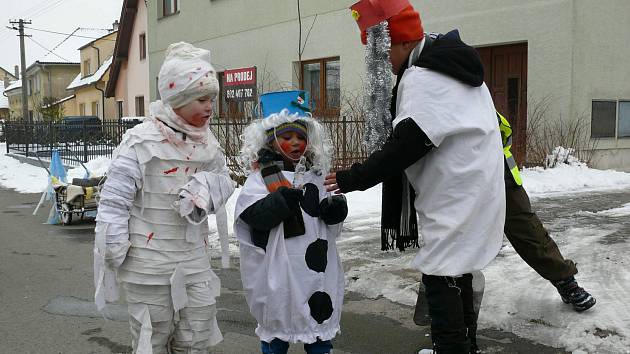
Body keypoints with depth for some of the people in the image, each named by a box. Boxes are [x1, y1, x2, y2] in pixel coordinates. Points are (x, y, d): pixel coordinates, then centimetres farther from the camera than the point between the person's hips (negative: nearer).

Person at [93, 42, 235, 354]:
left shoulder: (206, 143, 2)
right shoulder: (141, 141, -17)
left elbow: (224, 179, 13)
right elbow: (113, 201, -15)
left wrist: (206, 189, -10)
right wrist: (112, 257, -14)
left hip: (195, 262, 5)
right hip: (149, 268, -5)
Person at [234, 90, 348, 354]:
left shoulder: (314, 175, 10)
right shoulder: (261, 176, -7)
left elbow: (328, 219, 16)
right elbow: (255, 216, -19)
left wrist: (334, 210, -5)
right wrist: (283, 200, -30)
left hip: (318, 265, 5)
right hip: (279, 268, -5)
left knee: (321, 318, 16)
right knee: (277, 323, 9)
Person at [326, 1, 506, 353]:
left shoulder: (423, 78, -19)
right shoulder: (452, 64, 14)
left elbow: (406, 144, -23)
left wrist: (354, 178, -16)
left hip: (455, 200, -10)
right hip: (469, 193, 10)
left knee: (441, 283, -5)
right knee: (457, 276, 19)